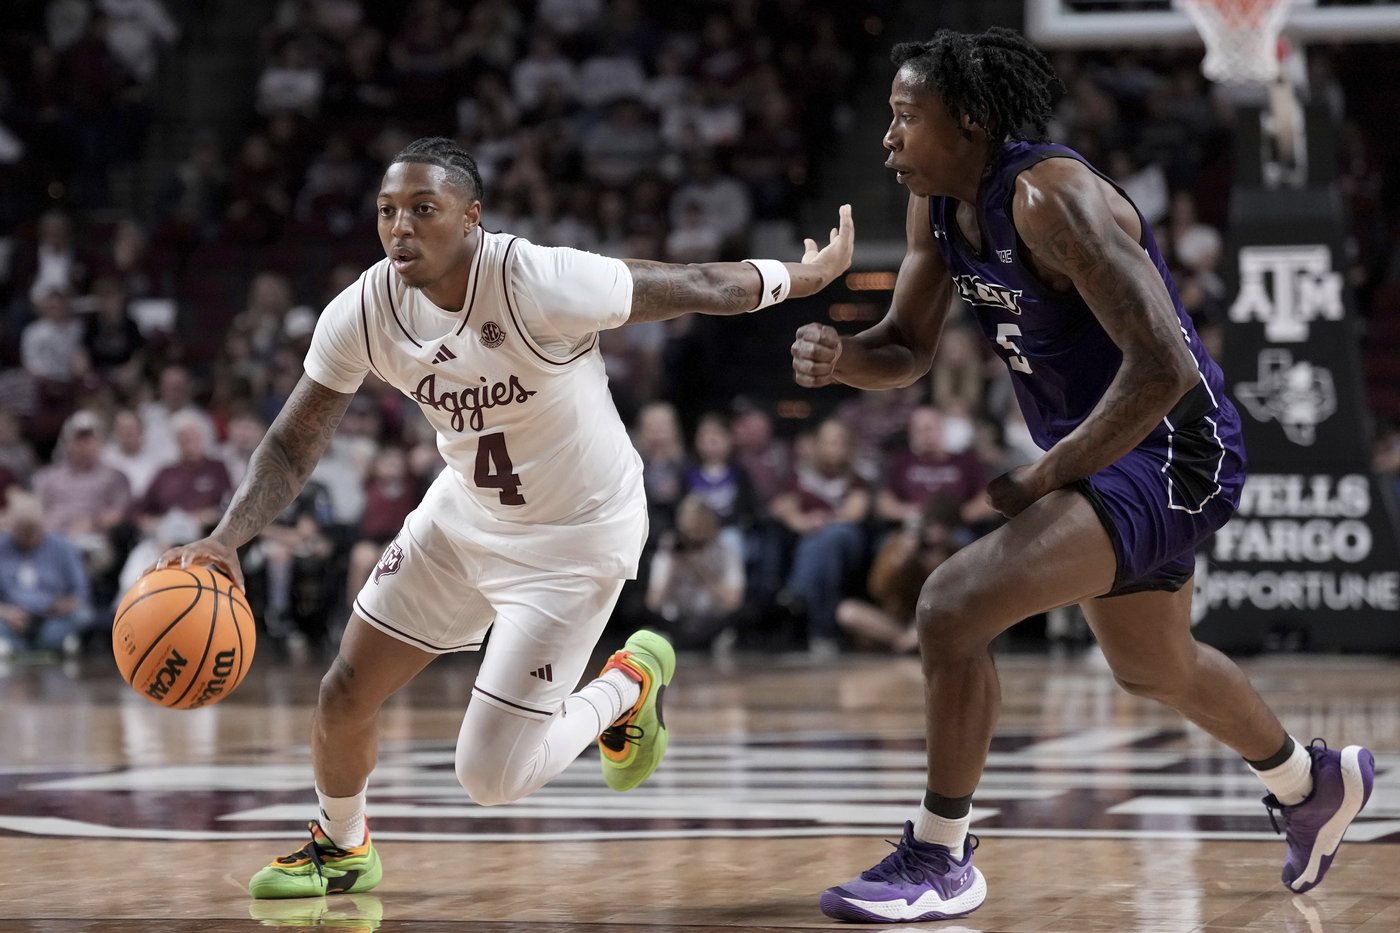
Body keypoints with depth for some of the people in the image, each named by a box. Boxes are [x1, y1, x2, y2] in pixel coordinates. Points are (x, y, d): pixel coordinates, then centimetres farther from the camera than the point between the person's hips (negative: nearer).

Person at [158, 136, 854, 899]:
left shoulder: (540, 285, -33)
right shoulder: (361, 313, -16)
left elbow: (692, 287, -19)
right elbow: (293, 443, -8)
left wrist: (804, 277, -5)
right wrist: (226, 538, -25)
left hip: (578, 533, -6)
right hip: (465, 513, 6)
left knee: (492, 777, -9)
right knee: (343, 699, 8)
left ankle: (629, 683, 20)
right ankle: (340, 850, 40)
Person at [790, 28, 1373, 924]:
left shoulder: (1052, 198, -27)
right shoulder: (937, 205, 0)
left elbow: (1162, 367, -31)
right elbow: (908, 349, 11)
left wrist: (1042, 480, -24)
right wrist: (840, 357, -13)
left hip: (1170, 453, -10)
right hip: (1096, 452, 10)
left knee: (953, 607, -23)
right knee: (1151, 666, 29)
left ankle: (939, 859, -8)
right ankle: (1317, 782, 55)